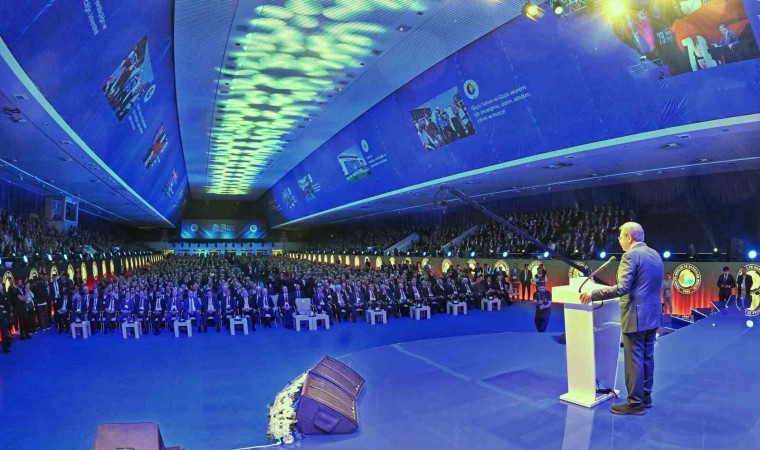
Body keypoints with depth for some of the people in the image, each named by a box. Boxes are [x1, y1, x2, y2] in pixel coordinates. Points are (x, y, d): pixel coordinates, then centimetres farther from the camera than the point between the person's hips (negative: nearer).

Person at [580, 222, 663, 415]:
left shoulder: (631, 255, -17)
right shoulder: (656, 255, 11)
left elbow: (622, 288, -23)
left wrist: (593, 294, -19)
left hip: (636, 317, -9)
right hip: (652, 315, 9)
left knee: (634, 360, -1)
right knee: (647, 357, 17)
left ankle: (635, 403, 6)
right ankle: (645, 397, 27)